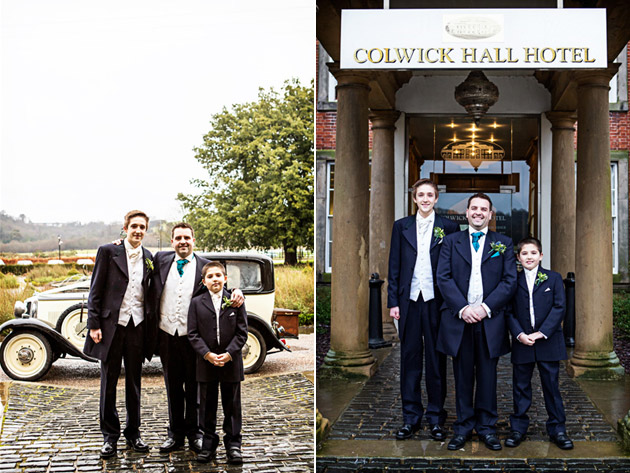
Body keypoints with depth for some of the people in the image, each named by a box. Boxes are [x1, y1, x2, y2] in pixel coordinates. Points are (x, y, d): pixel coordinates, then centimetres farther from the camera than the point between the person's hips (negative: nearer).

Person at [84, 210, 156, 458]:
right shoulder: (108, 251, -1)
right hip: (112, 325, -3)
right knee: (109, 383, 5)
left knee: (134, 383, 11)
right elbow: (96, 290, -3)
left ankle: (133, 433, 23)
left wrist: (151, 328, 4)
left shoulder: (149, 258, 9)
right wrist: (94, 324, -8)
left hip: (137, 326, 3)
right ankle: (110, 435, 16)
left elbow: (149, 294, 11)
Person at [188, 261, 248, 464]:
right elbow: (193, 334, -1)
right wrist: (208, 354, -13)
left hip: (231, 362, 0)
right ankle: (209, 445, 18)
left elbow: (242, 333, 0)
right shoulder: (196, 303, 3)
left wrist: (229, 354, -13)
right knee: (207, 407, 8)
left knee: (232, 406, 6)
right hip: (206, 364, 1)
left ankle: (233, 445, 16)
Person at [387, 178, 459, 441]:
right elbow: (394, 267, 8)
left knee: (436, 360, 5)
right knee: (410, 359, 6)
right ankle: (411, 417, 15)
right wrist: (393, 301, 2)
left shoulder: (449, 228, 2)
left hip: (436, 301, -2)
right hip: (409, 301, 2)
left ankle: (435, 417, 15)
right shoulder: (401, 226, 9)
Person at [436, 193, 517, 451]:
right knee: (463, 376, 7)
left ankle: (487, 427, 17)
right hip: (459, 318, 0)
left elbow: (509, 281, 1)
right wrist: (463, 308, -12)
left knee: (488, 375, 6)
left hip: (490, 320, 0)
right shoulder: (451, 241, 9)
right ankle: (463, 427, 16)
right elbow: (443, 278, 0)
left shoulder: (504, 244, 9)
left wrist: (485, 307, -11)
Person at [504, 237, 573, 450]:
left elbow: (559, 308, -3)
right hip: (522, 343, 1)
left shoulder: (554, 278, 3)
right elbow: (509, 312, 2)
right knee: (521, 387, 7)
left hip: (548, 343, -1)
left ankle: (557, 429, 15)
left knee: (551, 386, 5)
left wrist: (542, 333, -13)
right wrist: (519, 334, -13)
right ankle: (518, 428, 17)